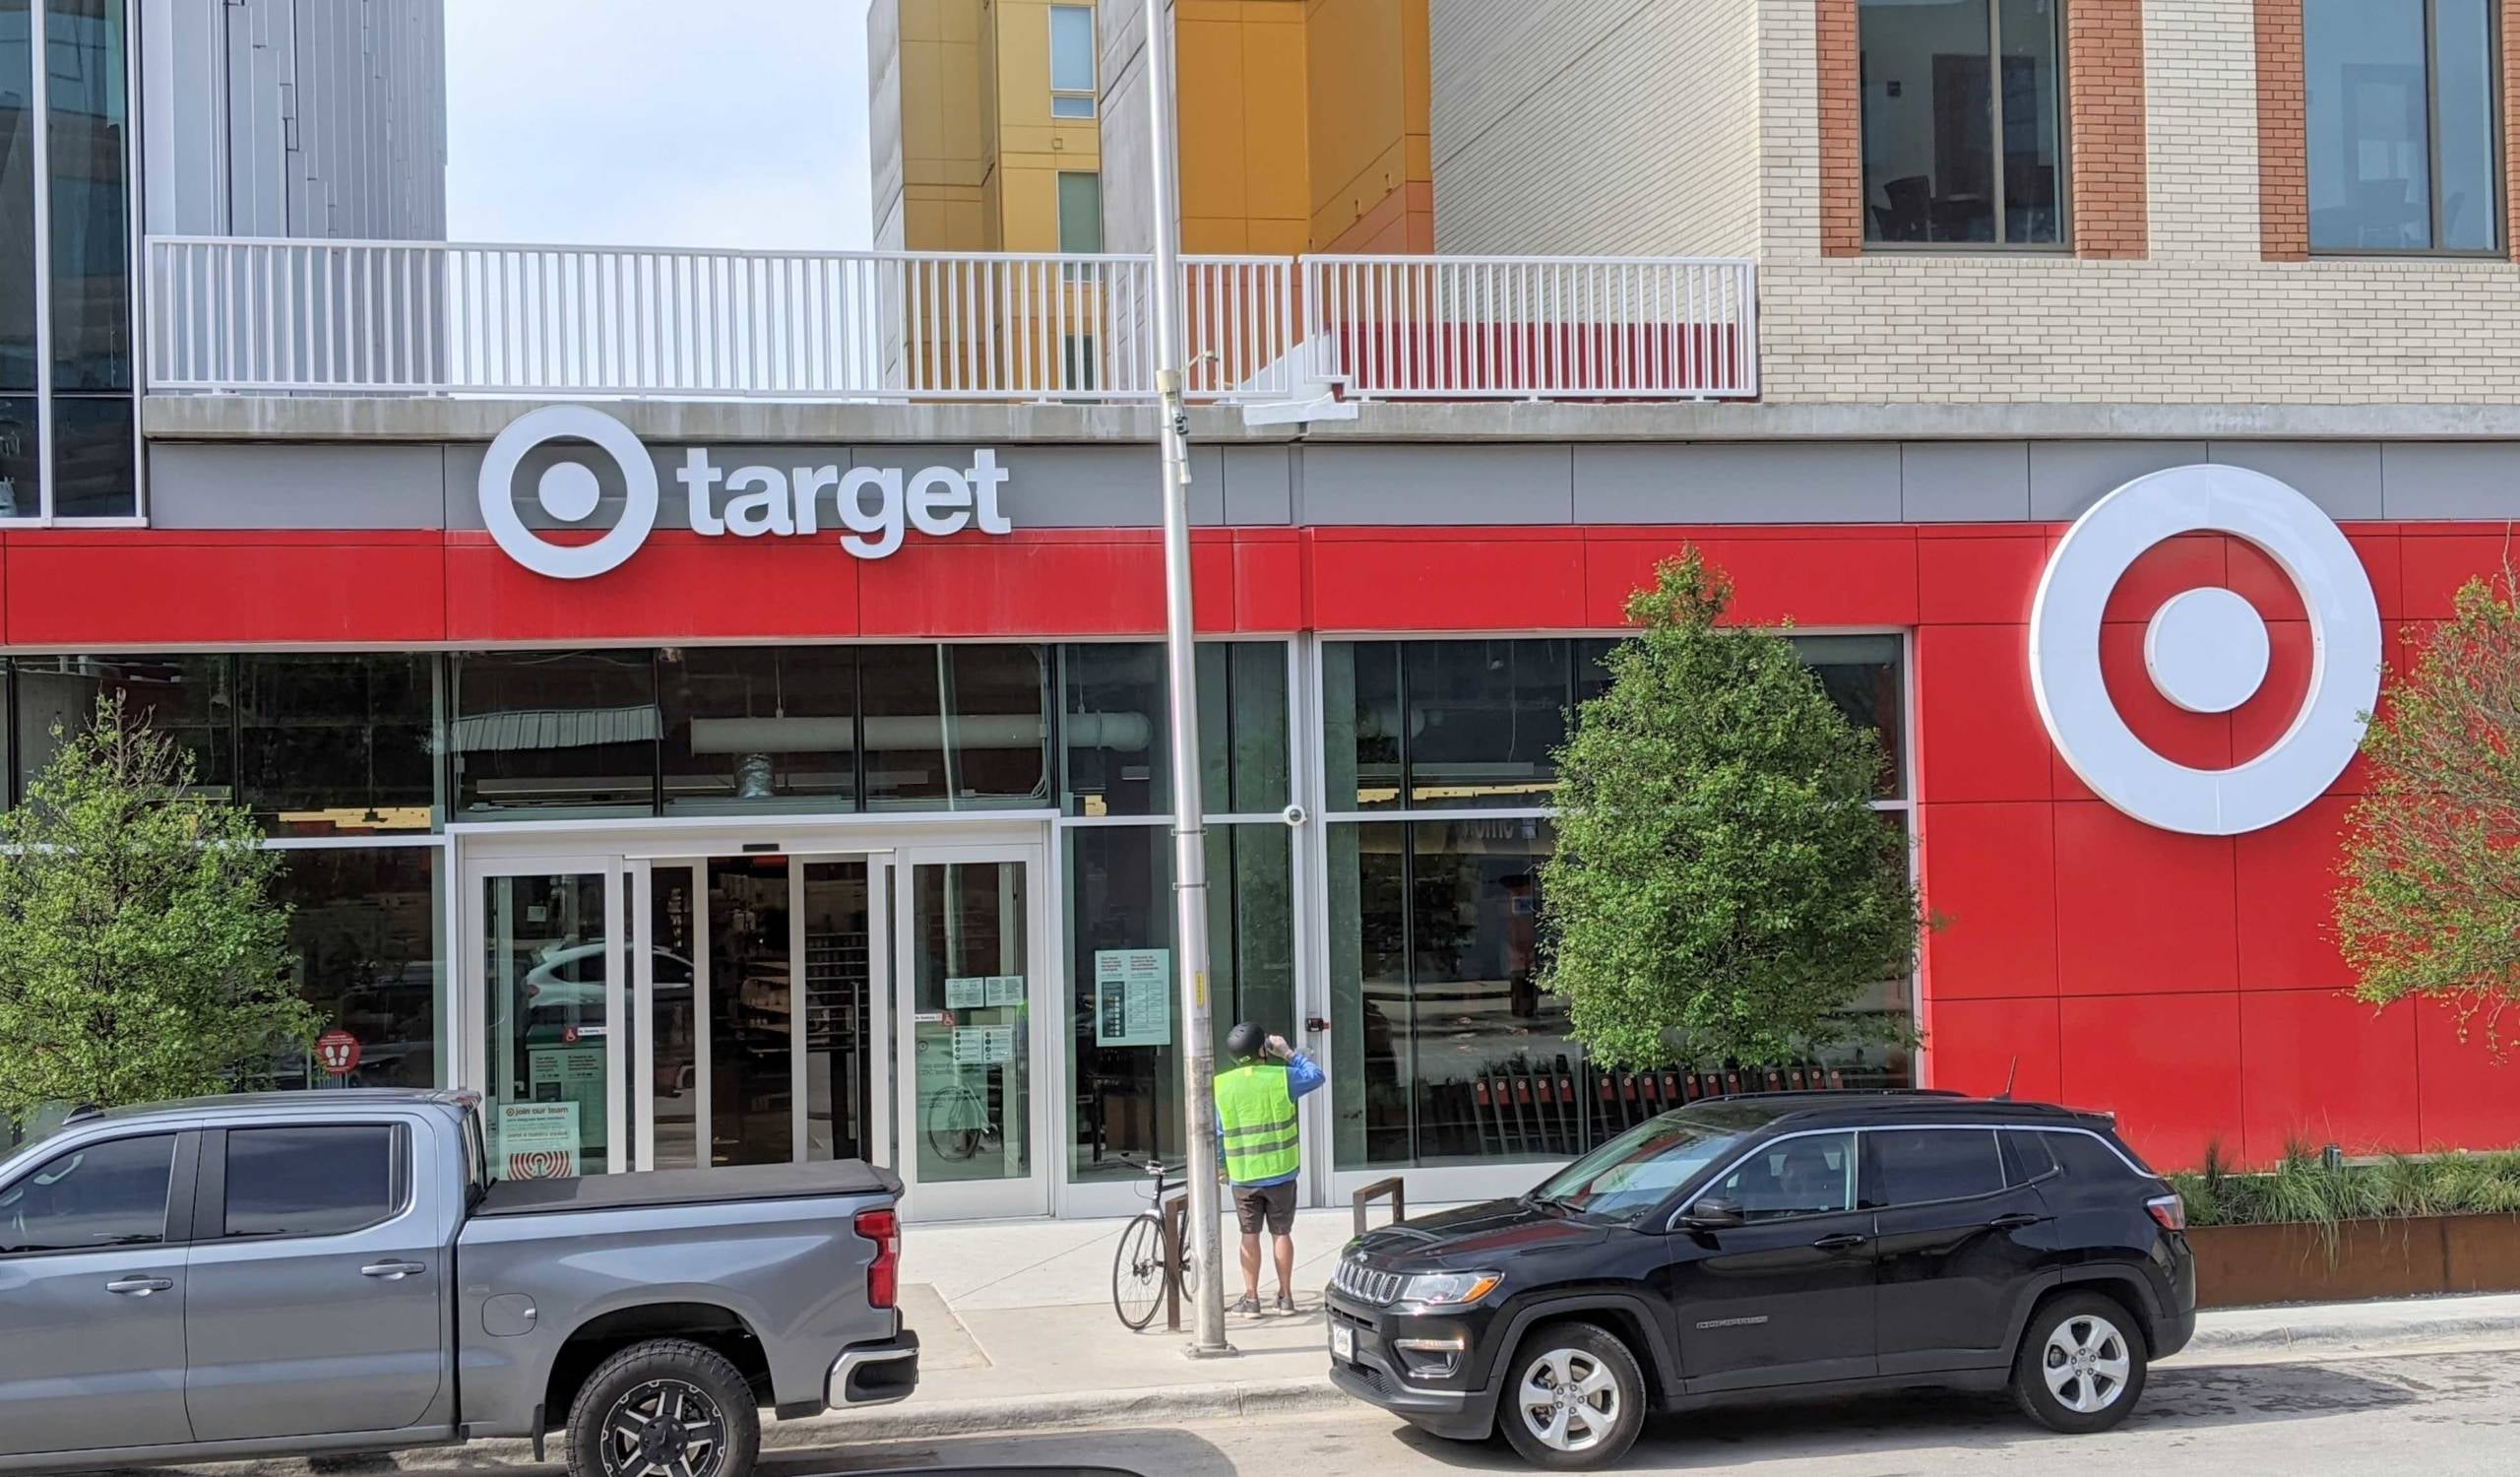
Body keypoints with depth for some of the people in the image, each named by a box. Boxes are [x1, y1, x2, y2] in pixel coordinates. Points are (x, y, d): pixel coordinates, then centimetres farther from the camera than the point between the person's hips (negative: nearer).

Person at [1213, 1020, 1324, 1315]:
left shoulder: (1220, 1086, -4)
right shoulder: (1281, 1078, -8)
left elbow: (1215, 1133, -1)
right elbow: (1316, 1075, 9)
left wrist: (1220, 1167, 11)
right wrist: (1289, 1053, 15)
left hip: (1243, 1175, 0)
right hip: (1281, 1172, 0)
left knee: (1250, 1235, 8)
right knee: (1282, 1233, 9)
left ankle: (1251, 1297, 8)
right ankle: (1285, 1295, 13)